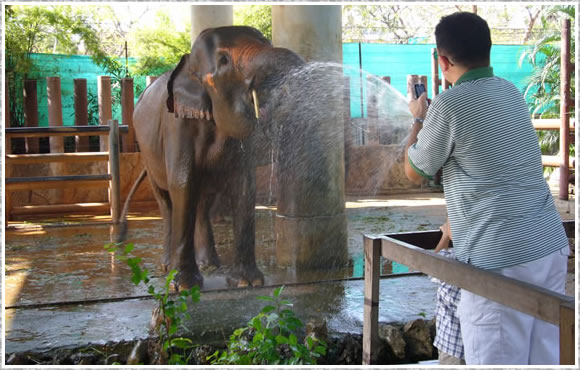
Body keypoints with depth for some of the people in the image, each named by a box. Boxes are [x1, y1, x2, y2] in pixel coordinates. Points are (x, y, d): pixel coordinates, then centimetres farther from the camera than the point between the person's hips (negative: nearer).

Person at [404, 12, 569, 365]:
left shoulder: (448, 105, -12)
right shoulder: (512, 93, 12)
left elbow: (415, 173, 3)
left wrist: (419, 119, 17)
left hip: (500, 259, -8)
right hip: (551, 246, 8)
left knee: (498, 358, 1)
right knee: (546, 358, 13)